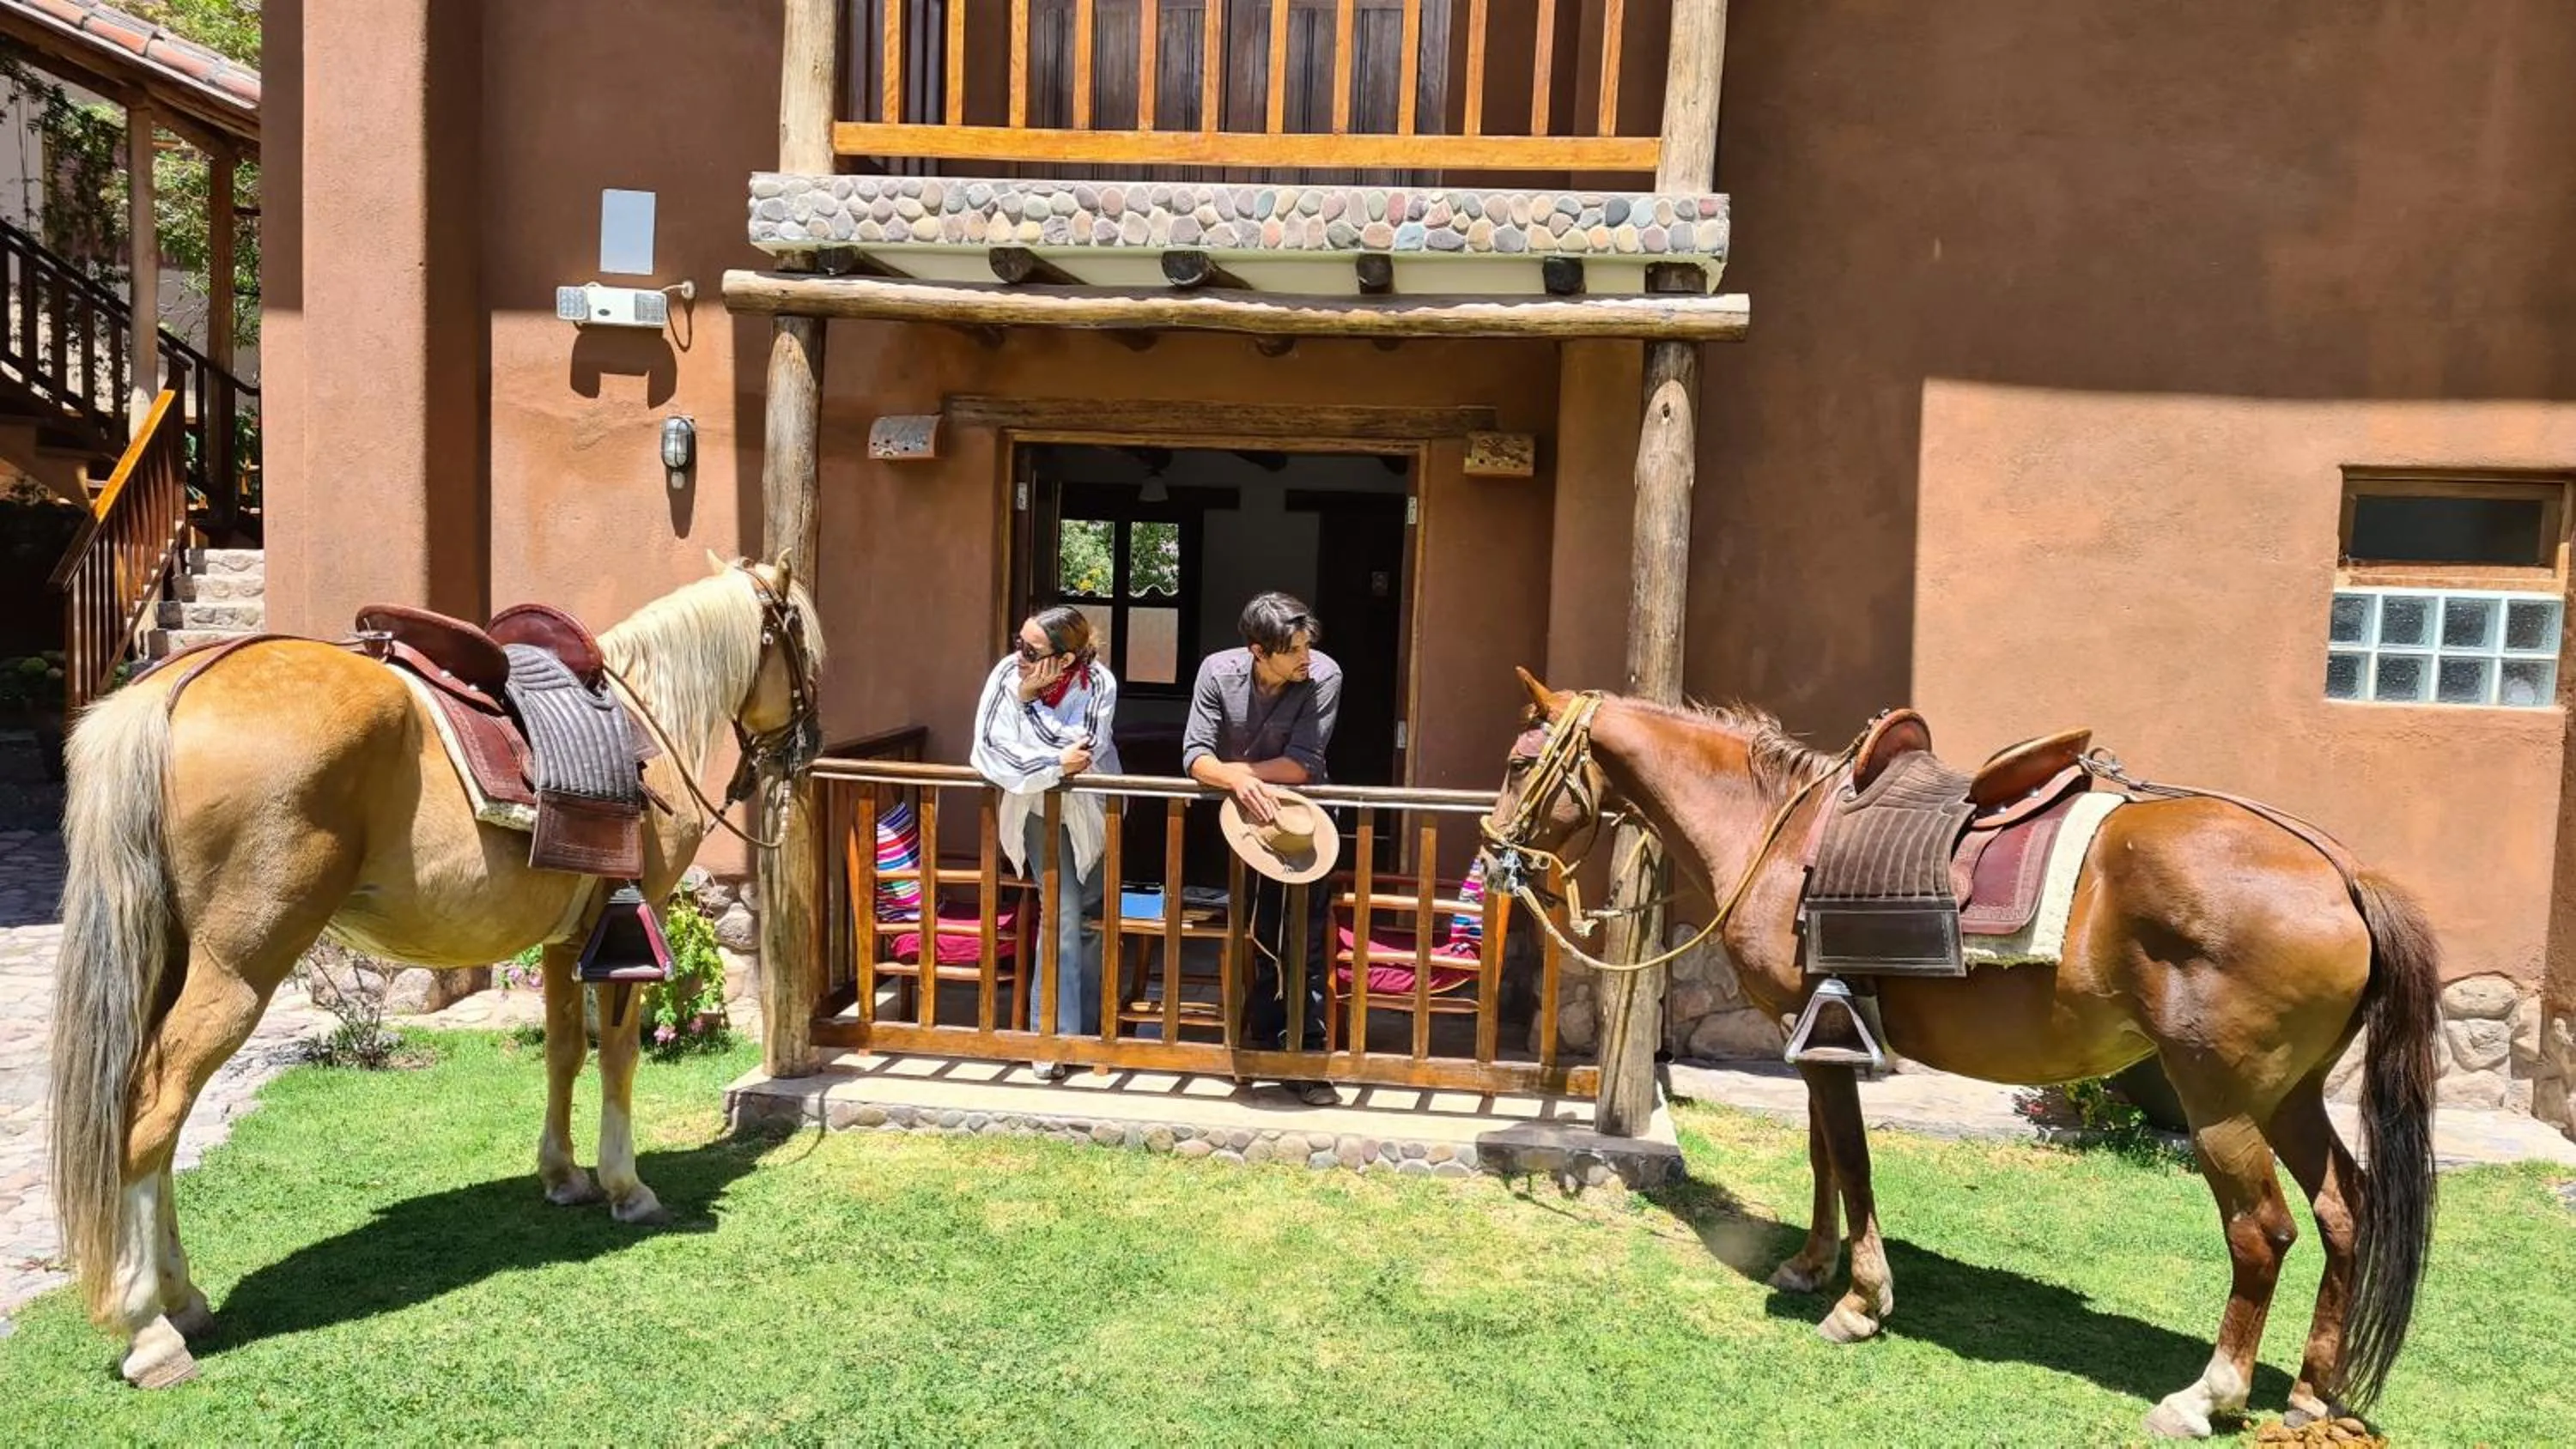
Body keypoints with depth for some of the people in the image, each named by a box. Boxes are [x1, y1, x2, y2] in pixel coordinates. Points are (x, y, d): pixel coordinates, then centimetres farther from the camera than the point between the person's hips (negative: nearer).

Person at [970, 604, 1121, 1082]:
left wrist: (1030, 698, -32)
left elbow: (1083, 752, -32)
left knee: (1092, 917, 13)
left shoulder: (1098, 683, -25)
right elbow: (987, 749, -26)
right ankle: (1056, 1036, -4)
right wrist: (1055, 765, -30)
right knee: (1063, 915, -11)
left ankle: (1085, 1027, 31)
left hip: (1091, 812, 1)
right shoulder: (1007, 674, -23)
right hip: (1038, 808, -1)